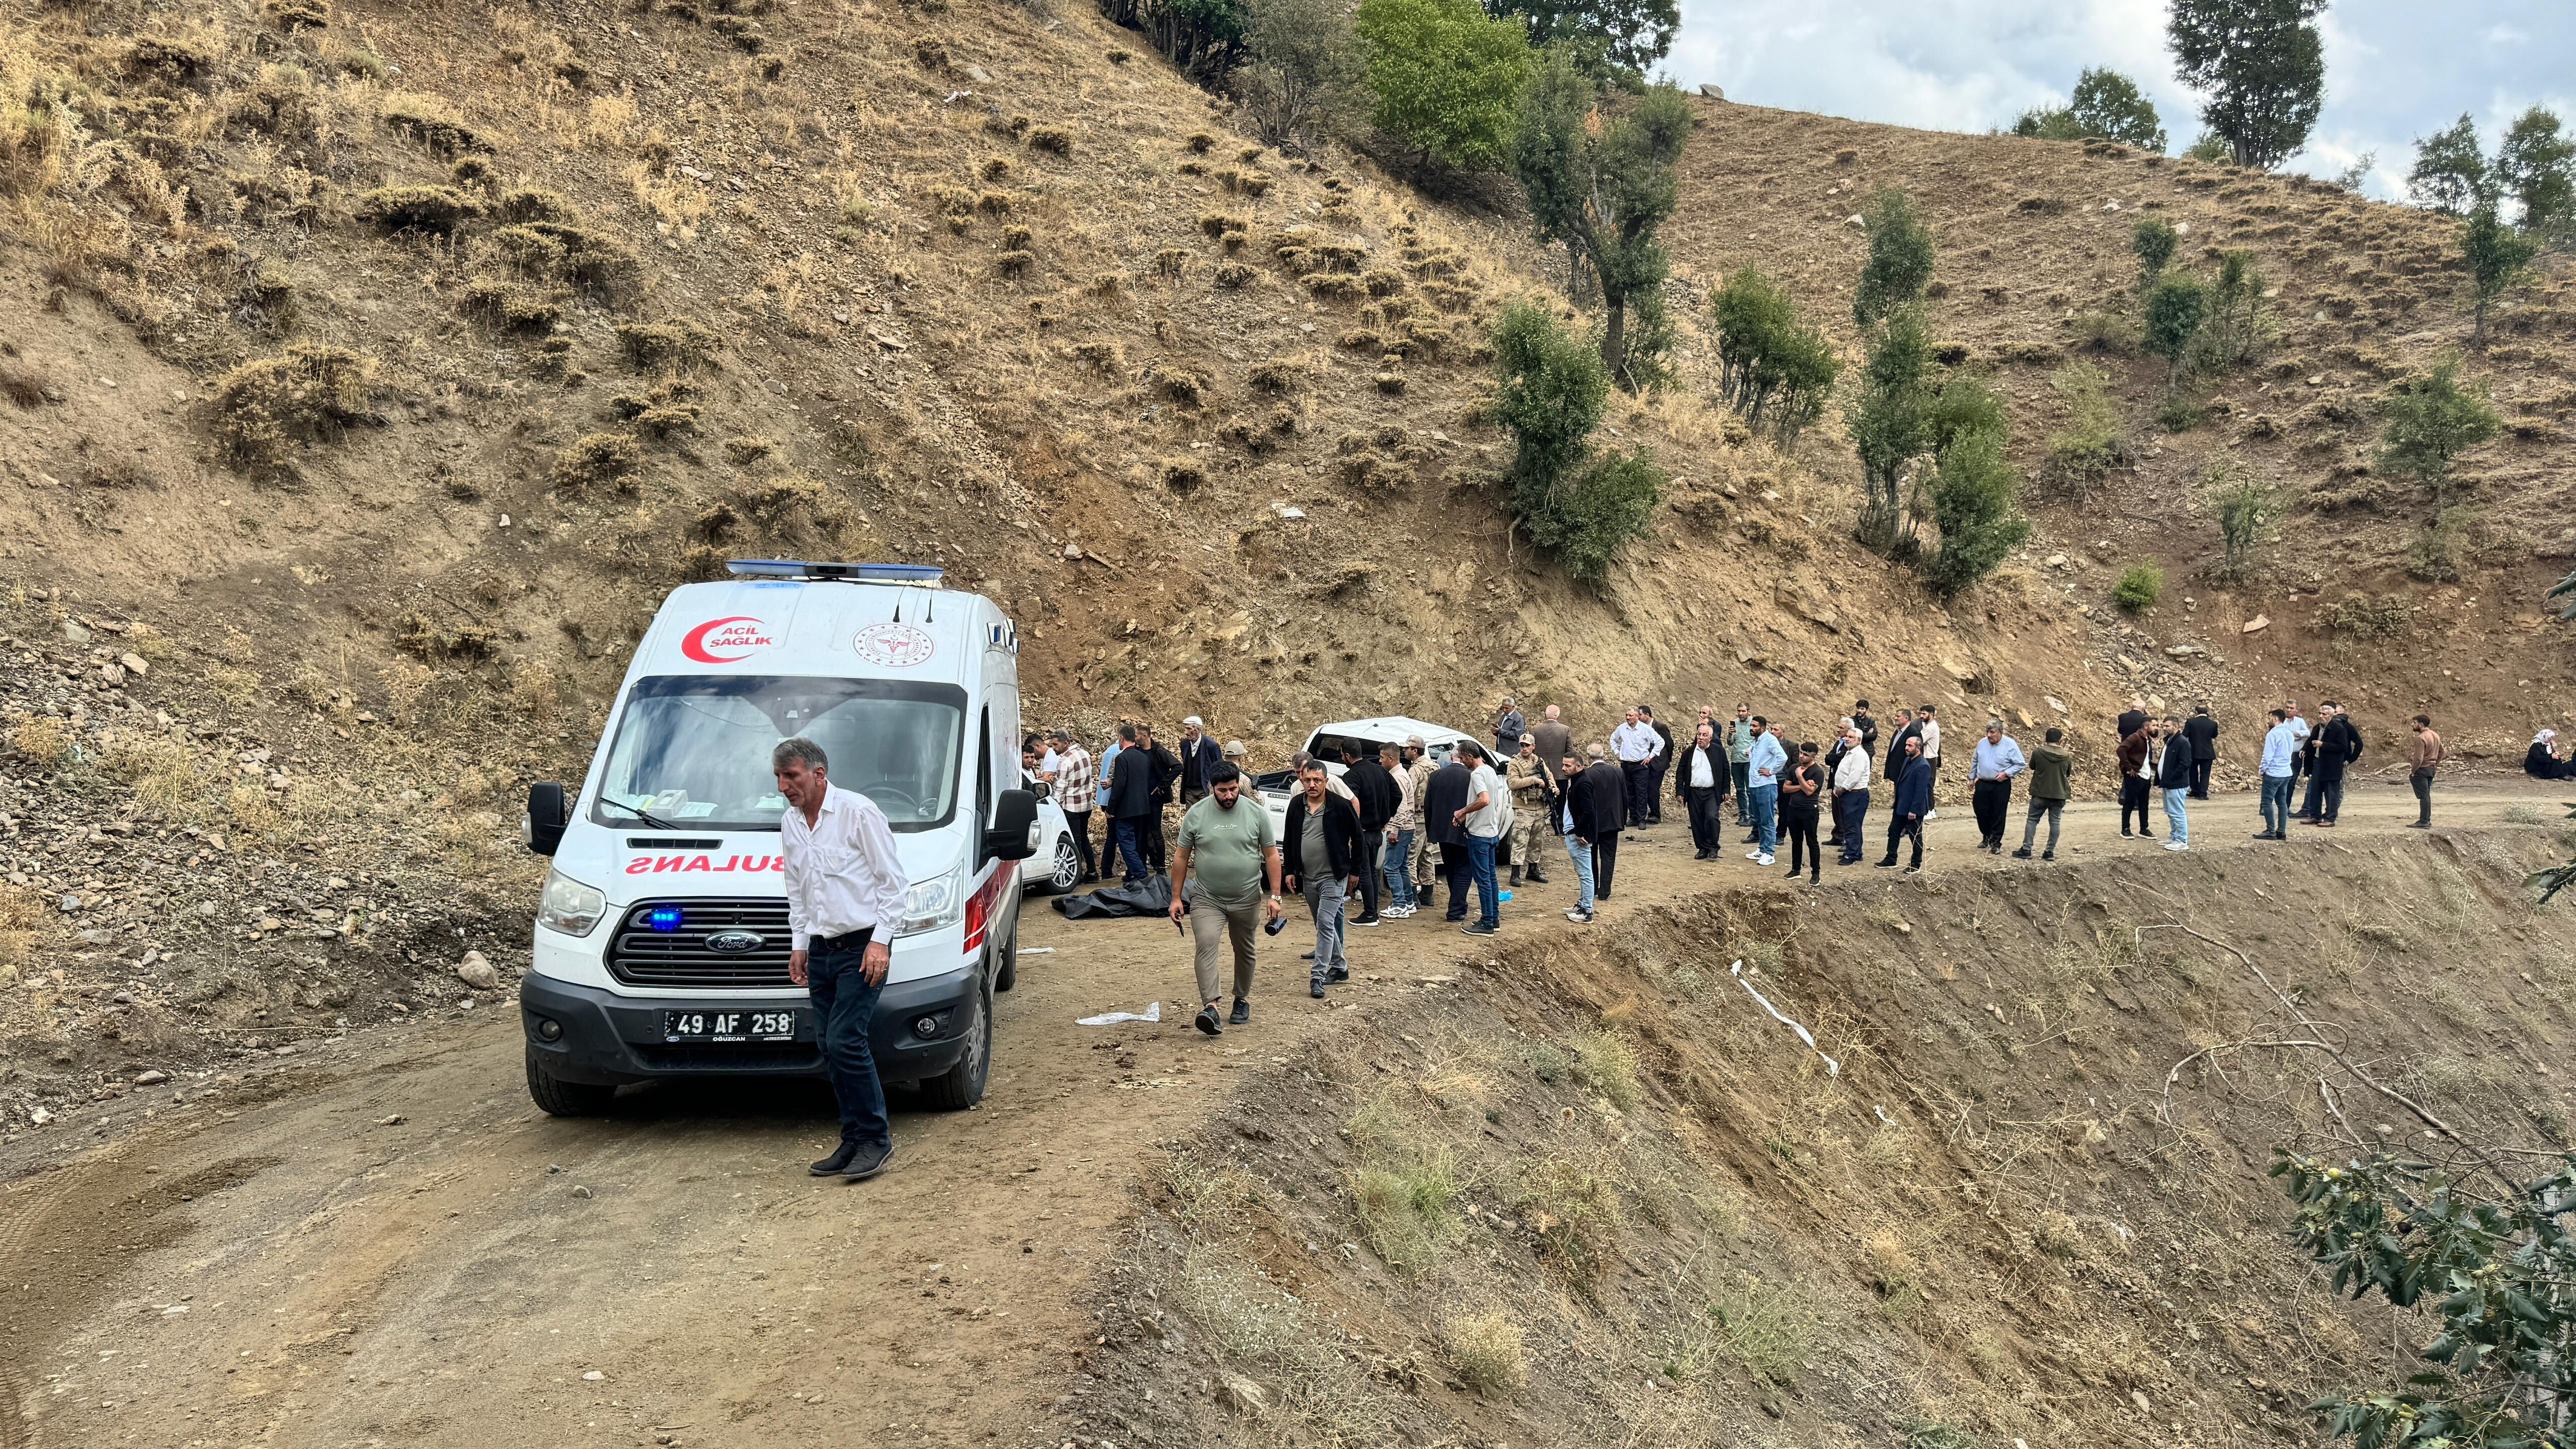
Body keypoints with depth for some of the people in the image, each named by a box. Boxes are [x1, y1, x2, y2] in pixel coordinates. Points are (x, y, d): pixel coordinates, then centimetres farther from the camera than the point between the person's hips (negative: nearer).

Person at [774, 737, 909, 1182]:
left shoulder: (859, 812, -10)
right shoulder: (790, 825, 12)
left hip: (861, 948, -7)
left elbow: (893, 879, -9)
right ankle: (854, 1141, 15)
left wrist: (880, 940, -13)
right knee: (831, 1047, 6)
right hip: (820, 951, 7)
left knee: (845, 1041, -14)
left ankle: (875, 1139, -3)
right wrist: (799, 943, 16)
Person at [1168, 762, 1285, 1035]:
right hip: (1206, 899, -1)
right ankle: (1209, 1006, -26)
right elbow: (1181, 857, 2)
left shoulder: (1256, 813, -4)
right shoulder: (1196, 814, -4)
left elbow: (1271, 855, 0)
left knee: (1245, 951, 14)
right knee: (1206, 947, -19)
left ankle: (1242, 999, 33)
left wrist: (1274, 896, -5)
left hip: (1247, 899, 1)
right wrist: (1177, 898, 0)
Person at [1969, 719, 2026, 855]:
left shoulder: (2010, 745, -9)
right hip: (1983, 784, 4)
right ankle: (1986, 836, 27)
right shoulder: (1982, 743, 6)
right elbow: (1975, 761, 19)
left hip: (2001, 785, -4)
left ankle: (1995, 842, 6)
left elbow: (2021, 764, -6)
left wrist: (2006, 774, -15)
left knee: (1998, 815, -2)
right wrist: (1972, 778, 18)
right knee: (1981, 811, 5)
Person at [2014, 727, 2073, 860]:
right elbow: (2068, 774, 10)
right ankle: (2050, 851, 7)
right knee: (2055, 823, 8)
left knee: (2032, 820, 8)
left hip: (2040, 794, -1)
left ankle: (2026, 849, 5)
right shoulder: (2066, 756, -4)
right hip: (2059, 795, 1)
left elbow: (2032, 767, 6)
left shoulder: (2038, 753, -11)